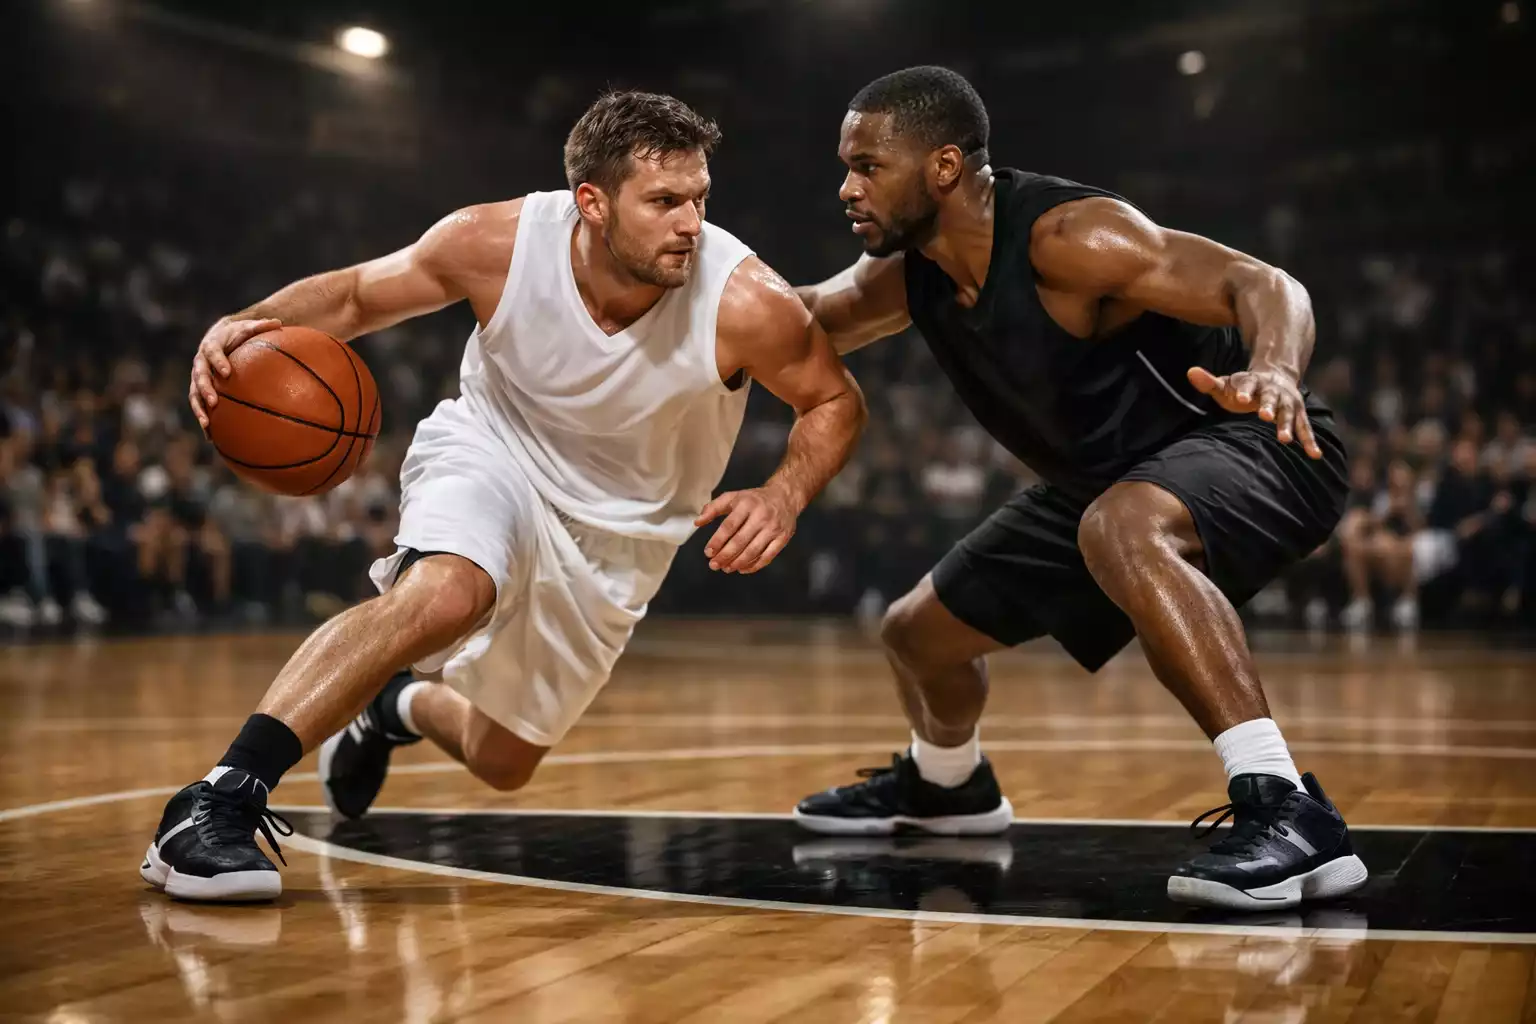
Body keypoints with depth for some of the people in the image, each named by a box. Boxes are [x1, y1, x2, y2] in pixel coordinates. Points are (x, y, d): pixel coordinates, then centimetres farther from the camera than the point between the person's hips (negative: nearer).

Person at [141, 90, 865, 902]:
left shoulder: (743, 303, -29)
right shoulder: (498, 243, -26)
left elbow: (835, 402, -12)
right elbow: (355, 294, -11)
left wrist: (784, 496, -32)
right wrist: (252, 324, -31)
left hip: (618, 530, 2)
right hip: (490, 452, -2)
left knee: (503, 762, 11)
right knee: (441, 595, -37)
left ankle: (399, 708, 47)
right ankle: (219, 800, -31)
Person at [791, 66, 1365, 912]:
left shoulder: (1066, 236, -28)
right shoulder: (906, 276, -4)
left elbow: (1263, 285, -36)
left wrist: (1273, 370, -58)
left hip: (1254, 446, -9)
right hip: (1106, 485, 9)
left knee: (1121, 526, -44)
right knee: (919, 633, 16)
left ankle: (1288, 812, -43)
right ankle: (943, 784, 50)